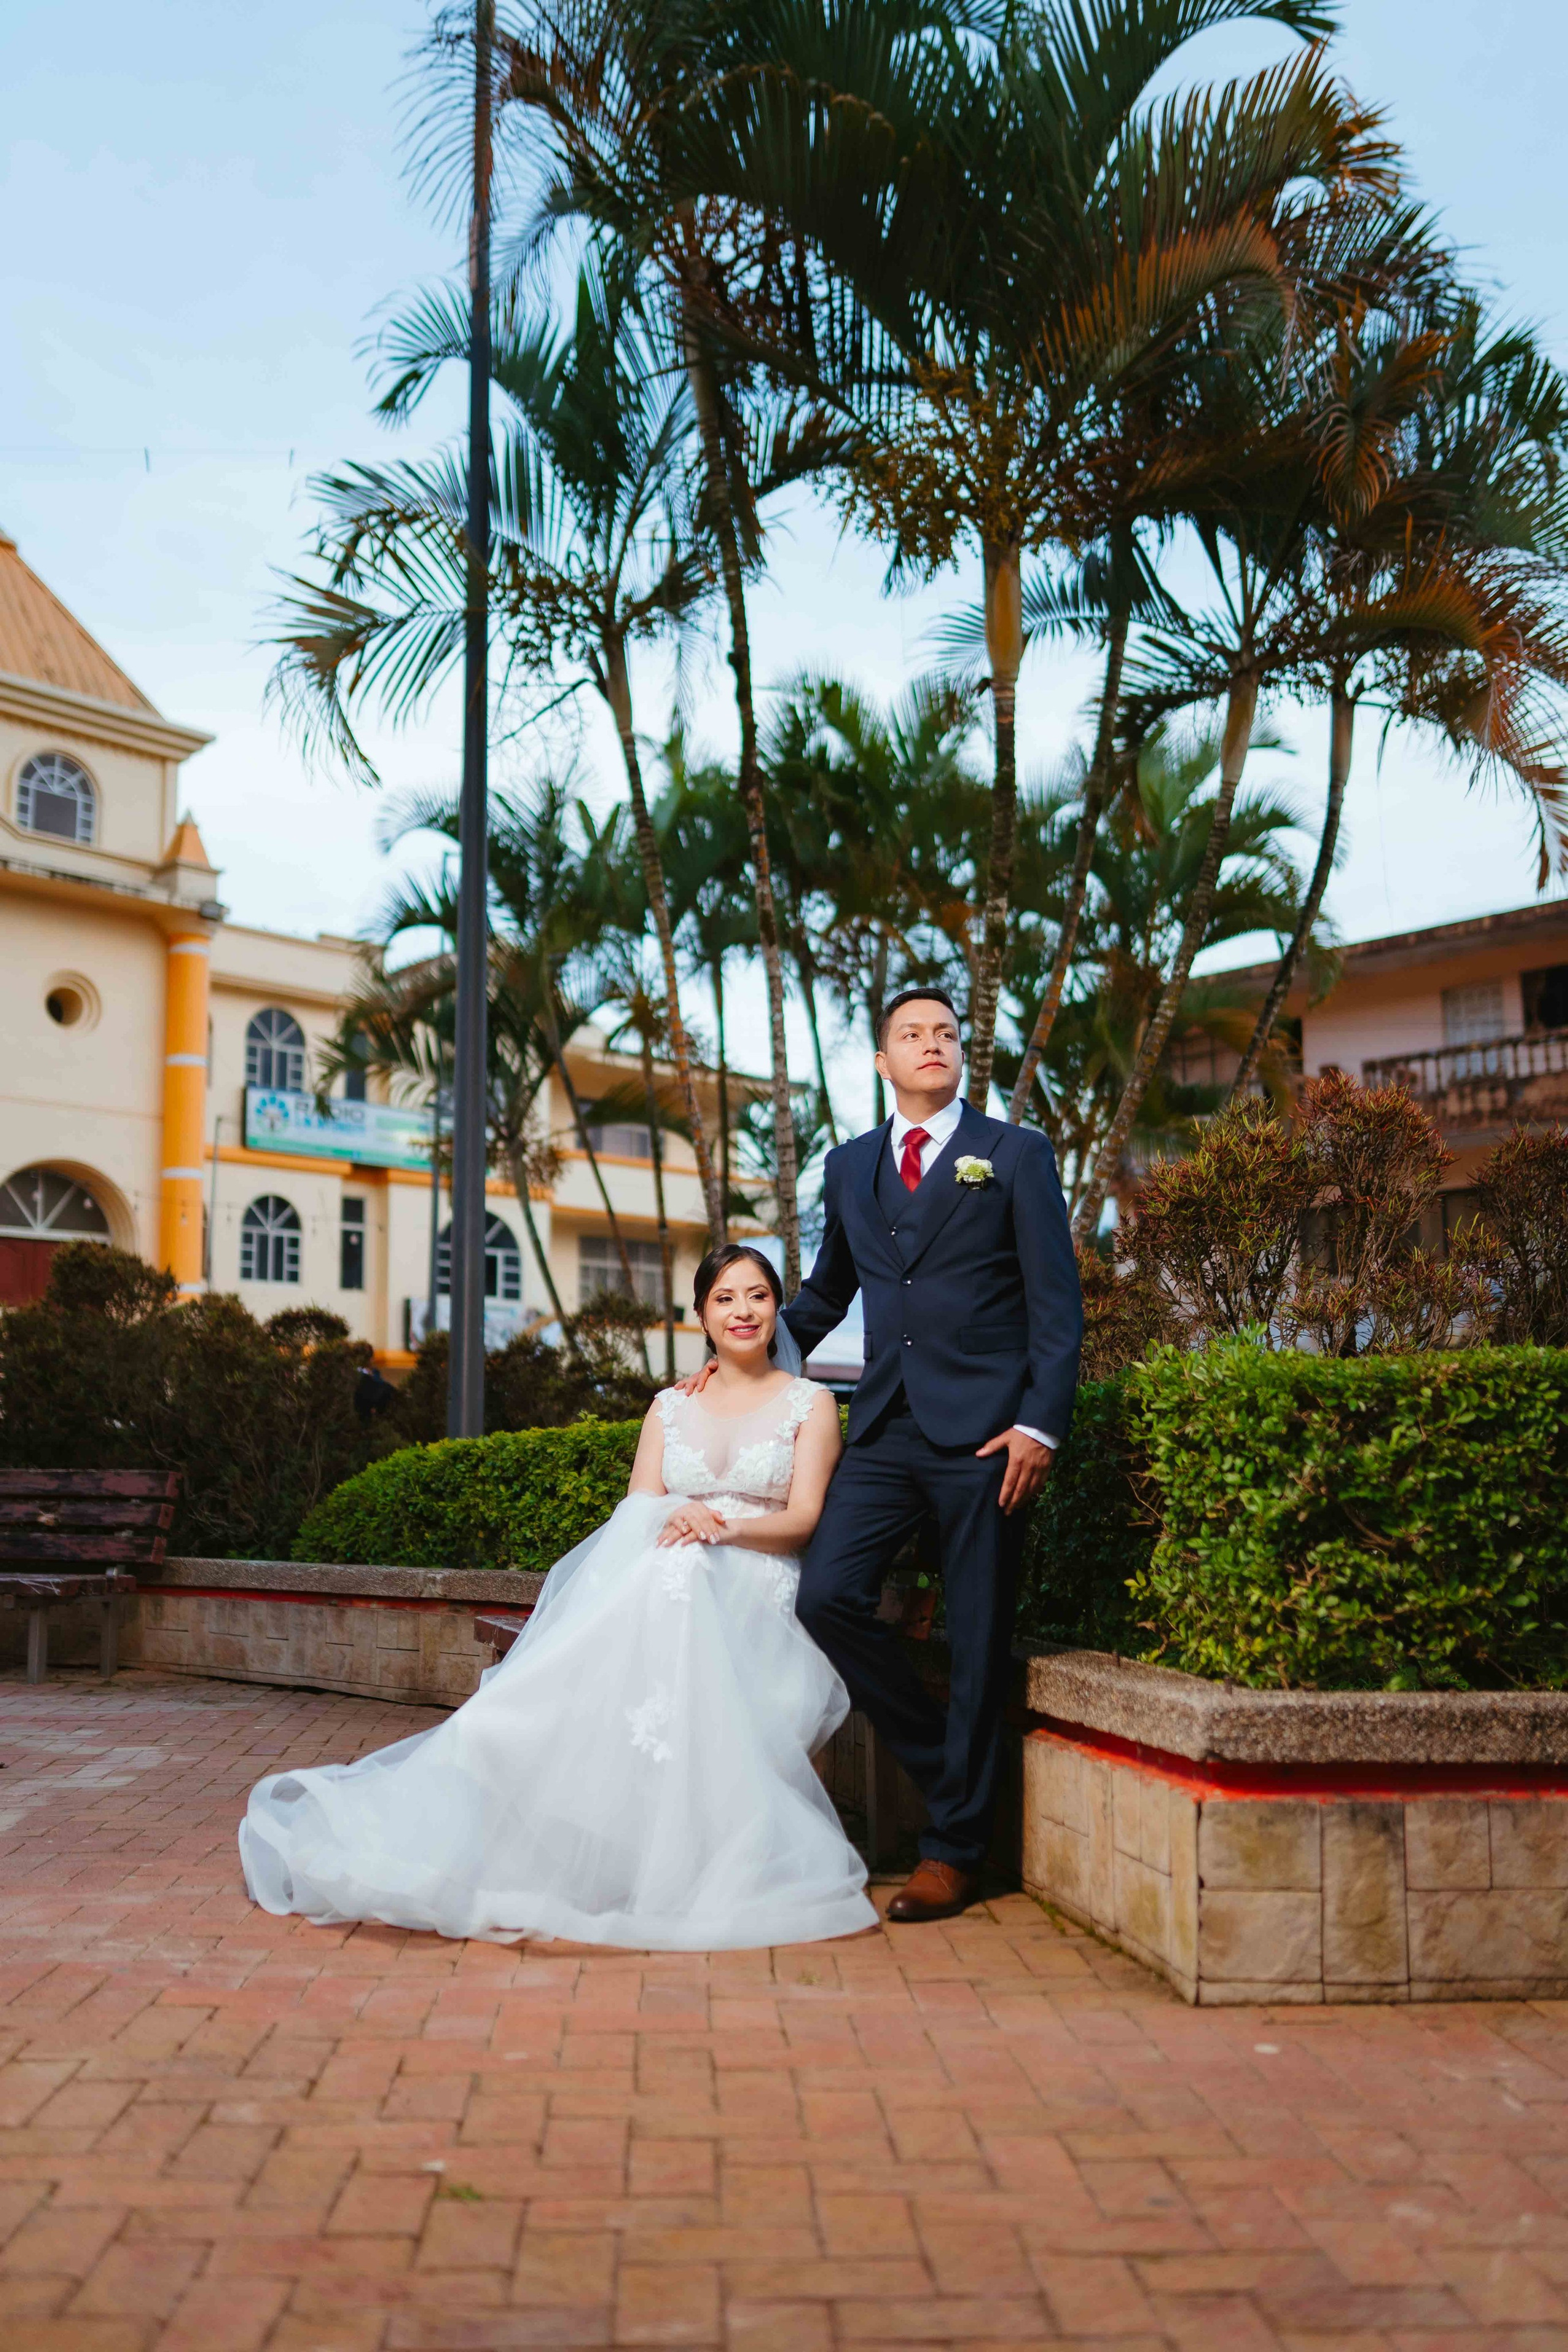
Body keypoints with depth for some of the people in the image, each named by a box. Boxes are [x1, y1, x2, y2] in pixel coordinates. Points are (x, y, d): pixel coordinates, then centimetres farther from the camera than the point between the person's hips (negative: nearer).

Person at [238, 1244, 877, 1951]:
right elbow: (636, 1513, 10)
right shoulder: (670, 1406, 21)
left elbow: (803, 1519, 1)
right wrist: (673, 1521, -15)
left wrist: (720, 1526, -18)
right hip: (661, 1586, 2)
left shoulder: (810, 1404, 13)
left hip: (754, 1595, -2)